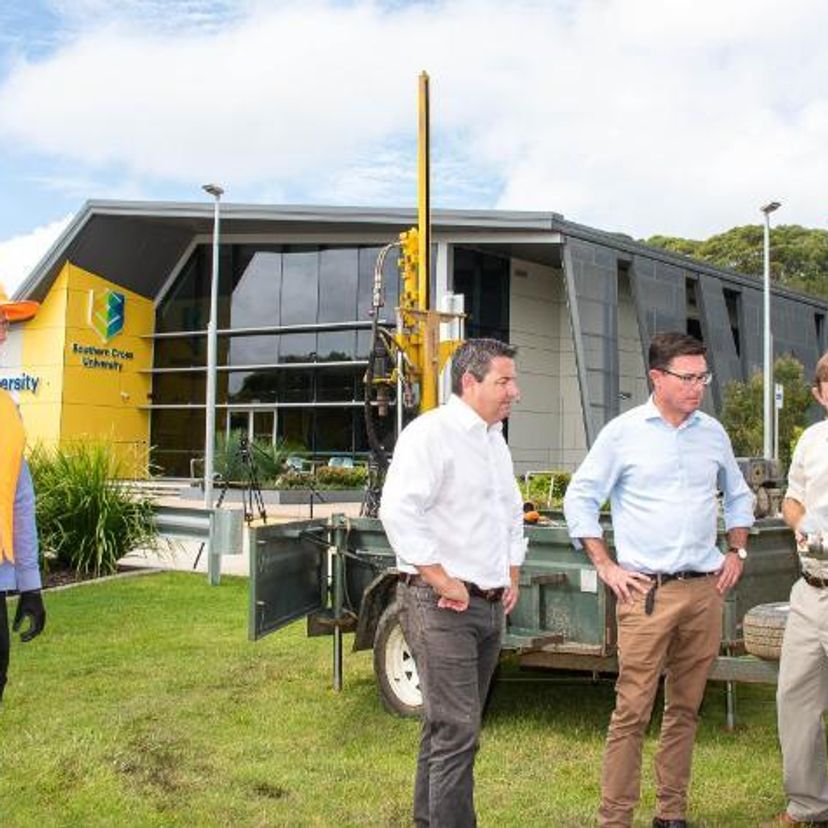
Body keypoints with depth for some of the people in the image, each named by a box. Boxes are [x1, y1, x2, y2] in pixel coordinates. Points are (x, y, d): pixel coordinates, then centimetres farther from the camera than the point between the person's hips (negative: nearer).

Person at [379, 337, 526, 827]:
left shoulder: (495, 440, 17)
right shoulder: (432, 433, -12)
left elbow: (513, 511, 29)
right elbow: (398, 510, -23)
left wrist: (512, 575, 19)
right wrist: (442, 581, -21)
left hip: (490, 604, 9)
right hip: (442, 604, -9)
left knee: (447, 726, 16)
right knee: (457, 731, -9)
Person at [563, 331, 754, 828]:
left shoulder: (713, 433, 10)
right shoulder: (624, 432, -4)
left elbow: (739, 495, 25)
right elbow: (580, 498, -1)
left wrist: (737, 551, 14)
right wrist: (606, 566, -5)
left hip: (706, 590, 5)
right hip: (647, 592, -4)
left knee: (685, 709, 12)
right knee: (632, 711, -4)